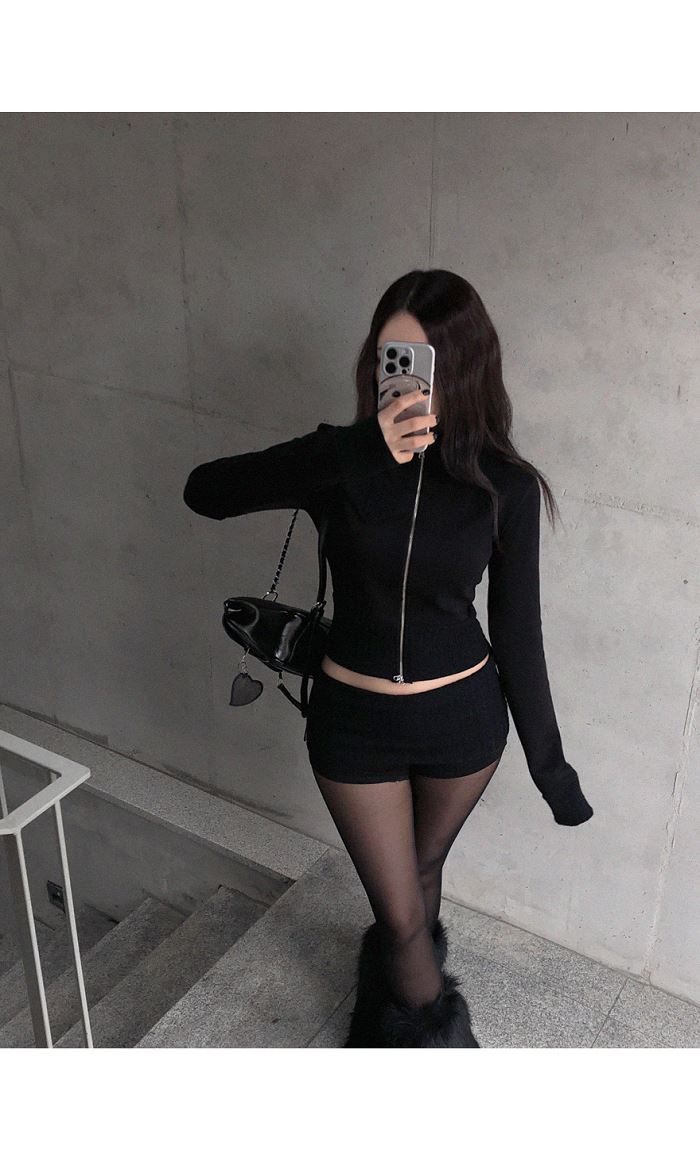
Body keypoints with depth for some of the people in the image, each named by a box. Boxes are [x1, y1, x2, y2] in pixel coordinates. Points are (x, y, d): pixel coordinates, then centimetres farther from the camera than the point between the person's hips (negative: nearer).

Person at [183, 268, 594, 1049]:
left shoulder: (504, 486, -13)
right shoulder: (342, 459, -14)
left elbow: (517, 630, -6)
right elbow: (204, 492, -27)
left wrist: (549, 764, -1)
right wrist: (361, 458, -36)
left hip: (462, 716, 1)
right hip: (354, 719, 0)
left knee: (421, 873, 26)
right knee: (402, 912, 12)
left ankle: (396, 986, 58)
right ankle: (438, 1033, 42)